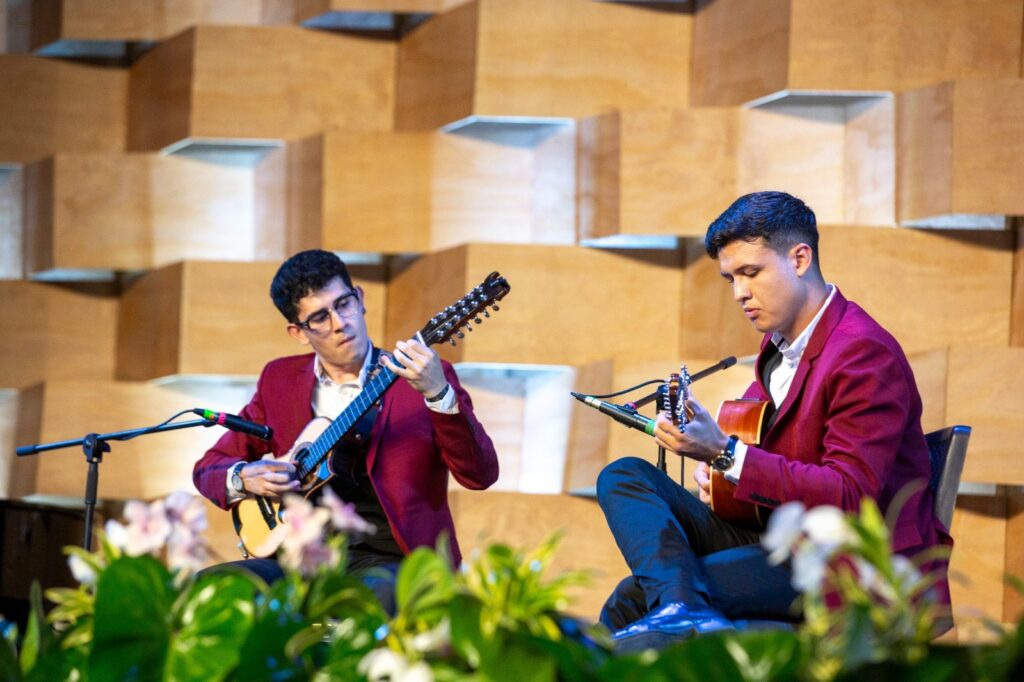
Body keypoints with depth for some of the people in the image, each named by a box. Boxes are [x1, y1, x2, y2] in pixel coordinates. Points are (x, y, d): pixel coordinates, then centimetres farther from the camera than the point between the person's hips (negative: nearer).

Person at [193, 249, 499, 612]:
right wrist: (243, 477, -4)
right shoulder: (279, 380, 13)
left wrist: (438, 394, -26)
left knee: (379, 595, -40)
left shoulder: (418, 377, 2)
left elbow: (481, 474, -10)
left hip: (393, 562, -4)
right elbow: (209, 468, 21)